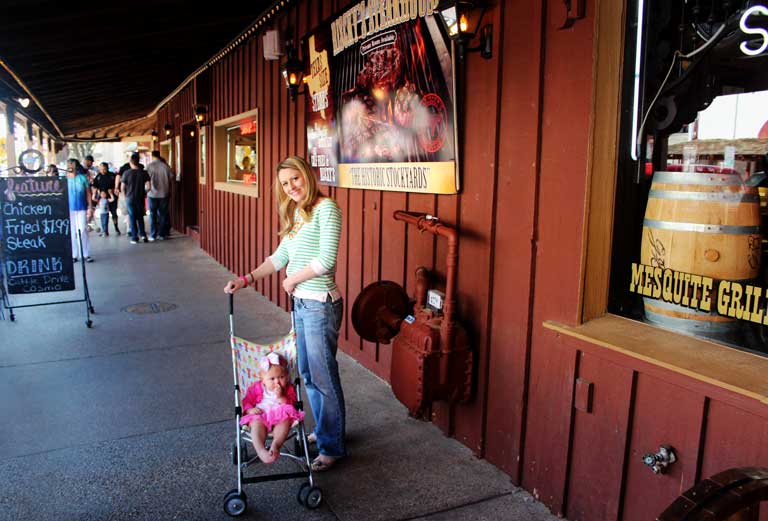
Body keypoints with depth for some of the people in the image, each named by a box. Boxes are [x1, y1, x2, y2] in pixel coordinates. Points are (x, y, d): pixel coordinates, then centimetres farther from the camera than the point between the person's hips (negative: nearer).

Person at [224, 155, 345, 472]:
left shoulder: (326, 208, -14)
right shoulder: (295, 212, 13)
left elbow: (326, 260, -21)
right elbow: (280, 256, 15)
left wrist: (292, 279, -9)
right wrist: (247, 279, 7)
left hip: (321, 304, -9)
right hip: (300, 303, 9)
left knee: (323, 376, 1)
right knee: (307, 373, 19)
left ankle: (333, 446, 16)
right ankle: (322, 430, 37)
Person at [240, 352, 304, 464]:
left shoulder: (288, 388, 8)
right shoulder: (257, 388, 10)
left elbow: (291, 405, -2)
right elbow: (246, 401, 13)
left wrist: (281, 397, -17)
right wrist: (251, 410, -9)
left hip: (279, 417, 0)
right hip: (260, 416, 0)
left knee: (285, 419, -36)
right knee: (257, 423, -36)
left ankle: (275, 445, -48)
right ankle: (261, 450, -52)